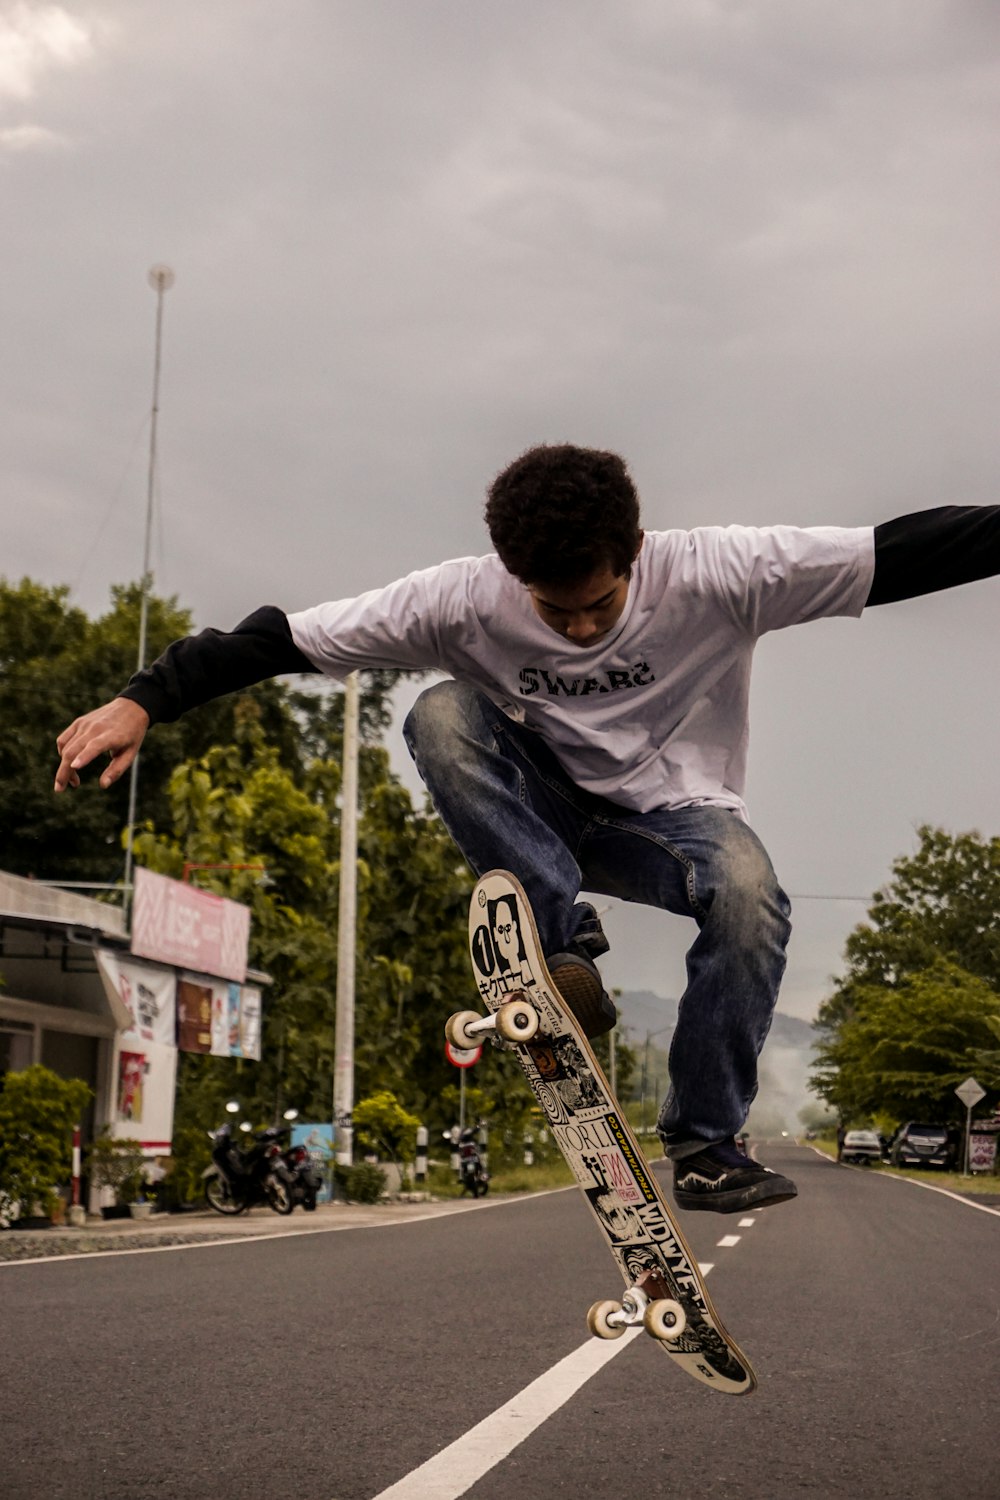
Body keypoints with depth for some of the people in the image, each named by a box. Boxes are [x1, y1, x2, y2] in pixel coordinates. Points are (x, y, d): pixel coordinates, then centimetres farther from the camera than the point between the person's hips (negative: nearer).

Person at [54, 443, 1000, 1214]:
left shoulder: (714, 576, -24)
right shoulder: (468, 601, -21)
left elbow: (904, 551, -27)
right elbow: (288, 638, -20)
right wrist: (144, 701, -26)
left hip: (673, 812, -1)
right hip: (545, 813, 1)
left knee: (749, 897, -34)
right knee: (441, 715, -28)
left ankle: (701, 1145, -15)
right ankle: (565, 941, -25)